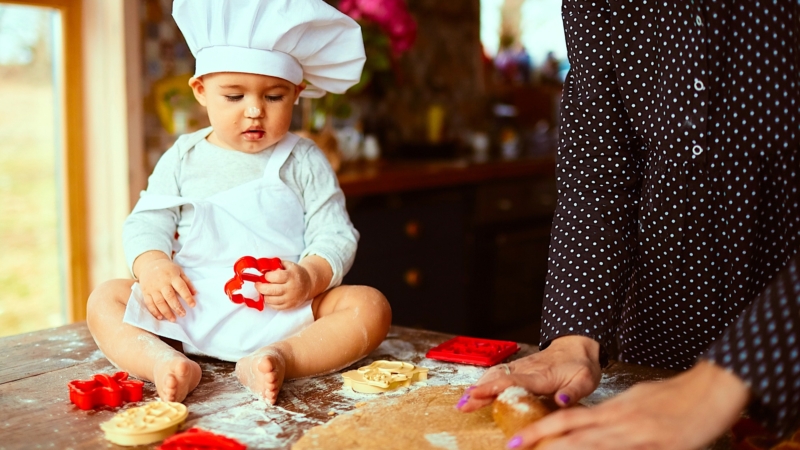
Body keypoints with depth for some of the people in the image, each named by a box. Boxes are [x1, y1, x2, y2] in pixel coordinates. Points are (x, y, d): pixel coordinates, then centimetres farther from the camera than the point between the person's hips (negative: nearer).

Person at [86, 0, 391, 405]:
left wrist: (309, 277, -22)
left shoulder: (304, 162, 5)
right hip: (189, 308, 2)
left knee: (370, 305, -23)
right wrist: (152, 264, -15)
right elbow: (147, 223, 8)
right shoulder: (183, 158, 10)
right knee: (105, 298, -12)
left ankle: (279, 357, -40)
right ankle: (164, 362, -35)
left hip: (285, 311, -1)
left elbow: (335, 235, -1)